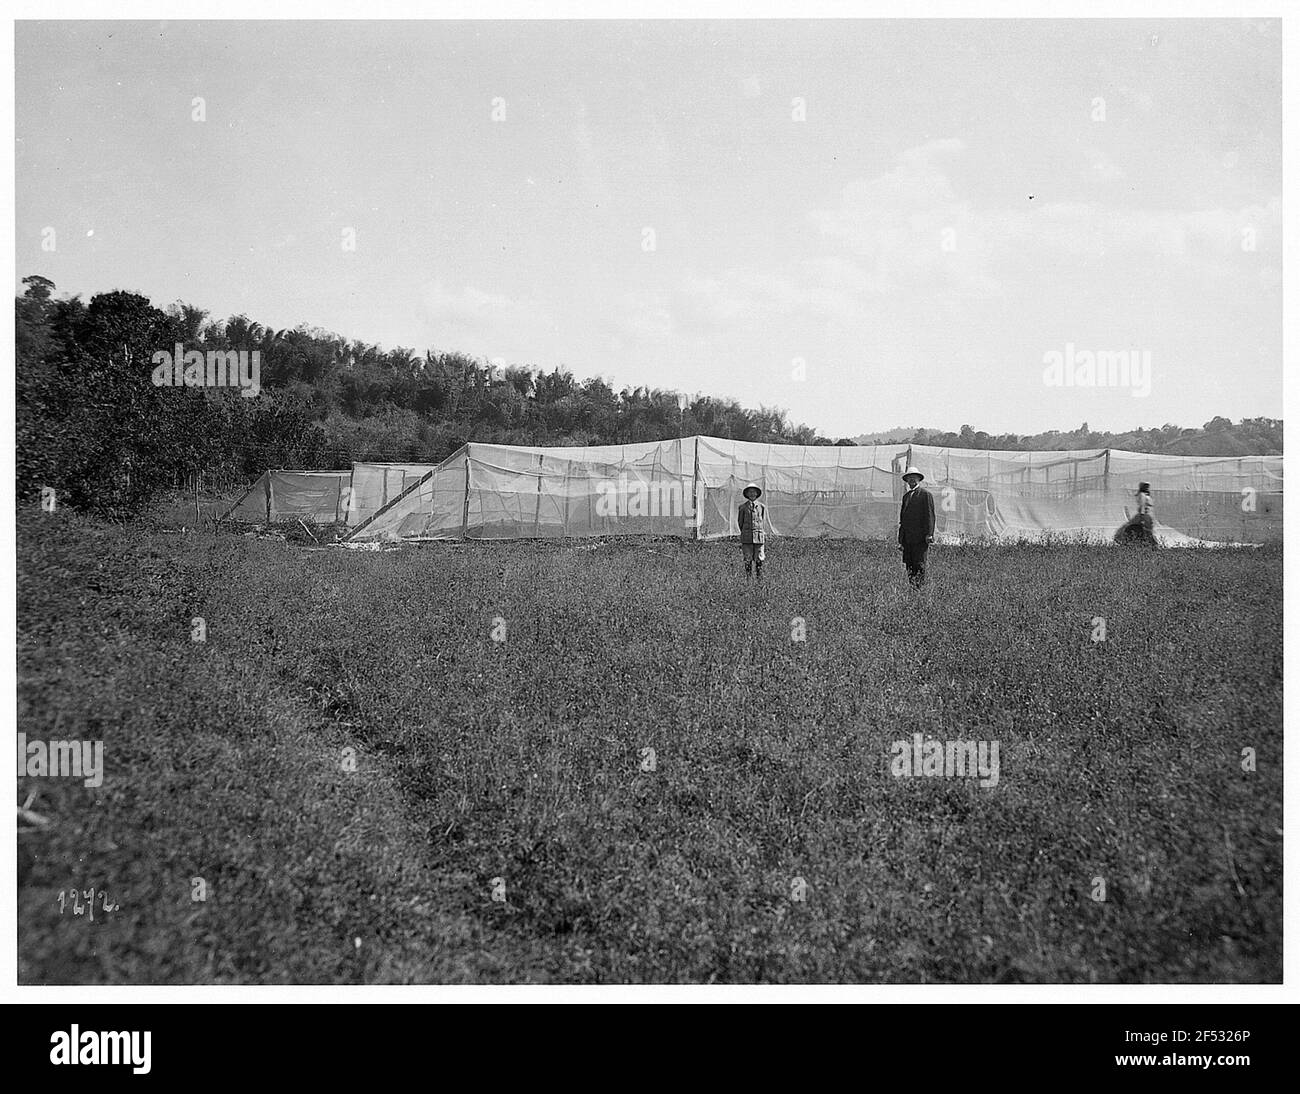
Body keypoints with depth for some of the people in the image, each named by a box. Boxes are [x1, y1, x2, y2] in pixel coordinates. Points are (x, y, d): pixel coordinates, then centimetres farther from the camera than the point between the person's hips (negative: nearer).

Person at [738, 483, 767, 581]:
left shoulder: (762, 507, 7)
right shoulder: (743, 507, 6)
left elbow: (764, 523, 10)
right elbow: (740, 522, 13)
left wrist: (765, 537, 7)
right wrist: (743, 534, 11)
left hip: (759, 537, 0)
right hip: (746, 538, 0)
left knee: (759, 560, 0)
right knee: (747, 560, 2)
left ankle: (758, 579, 6)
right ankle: (747, 579, 7)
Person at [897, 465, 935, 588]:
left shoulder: (926, 494, 0)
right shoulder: (906, 495, 21)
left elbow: (930, 515, -8)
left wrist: (929, 534, -17)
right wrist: (900, 540, 17)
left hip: (920, 538, -7)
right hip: (907, 538, 7)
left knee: (919, 565, -8)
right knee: (909, 566, 3)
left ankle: (920, 586, -7)